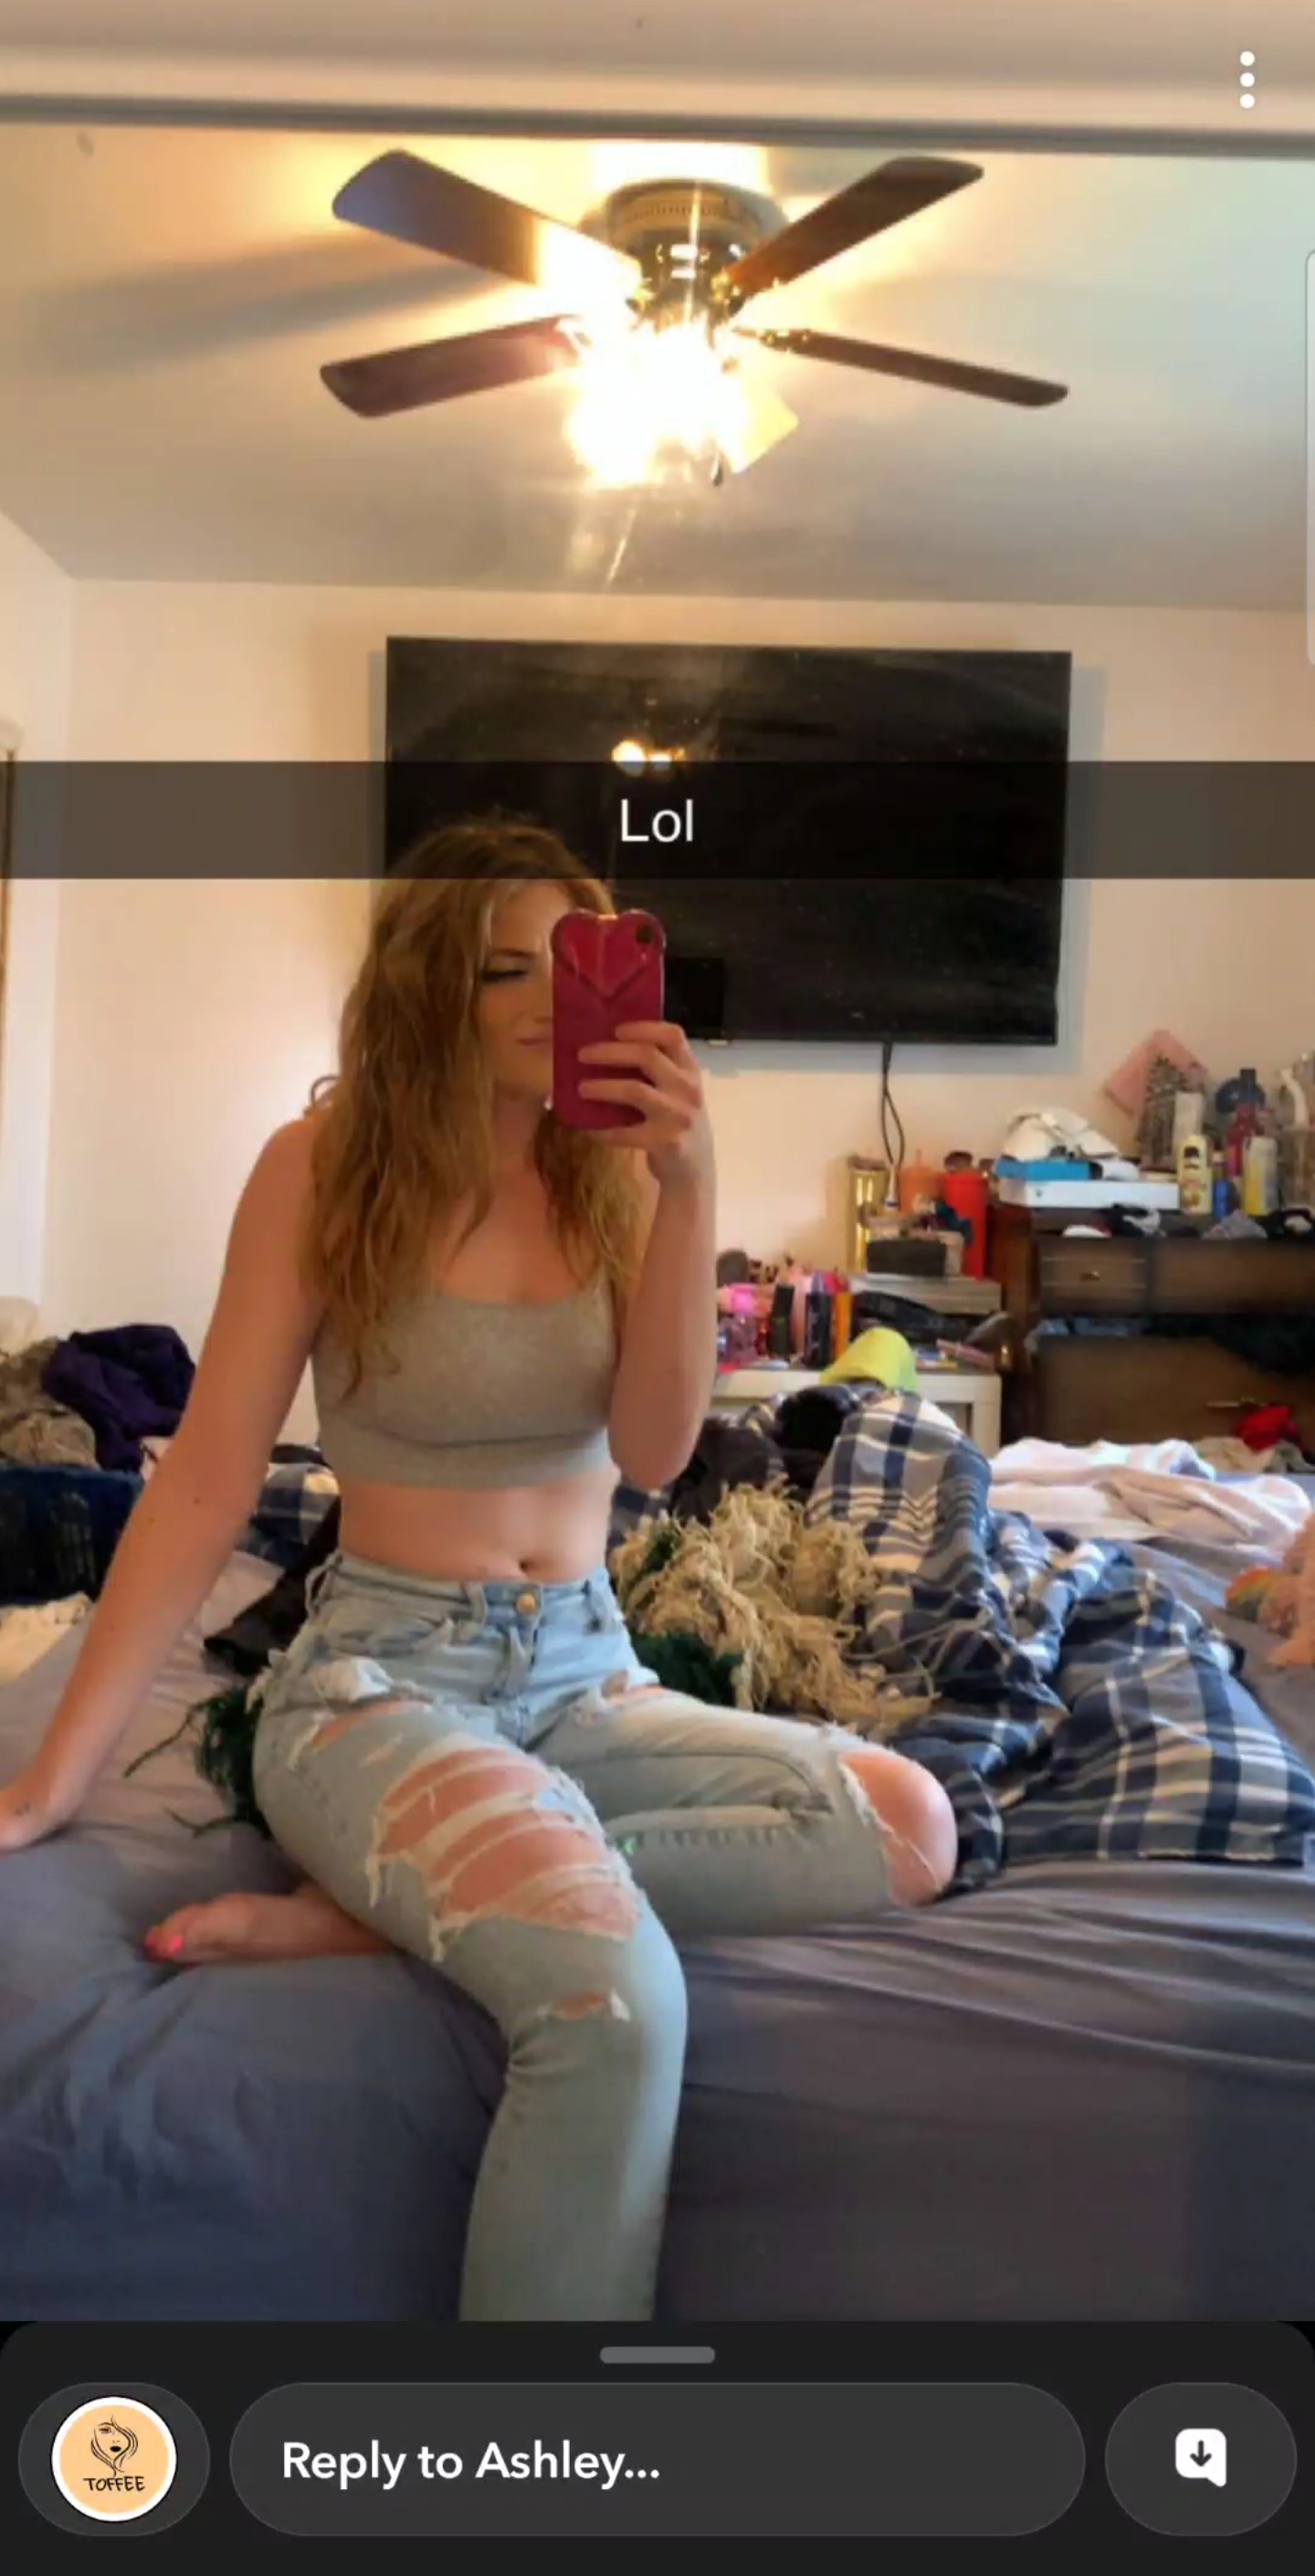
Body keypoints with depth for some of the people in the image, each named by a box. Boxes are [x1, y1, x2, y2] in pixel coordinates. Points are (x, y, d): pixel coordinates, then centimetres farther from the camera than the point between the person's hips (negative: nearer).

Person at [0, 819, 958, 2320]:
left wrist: (685, 1182, -20)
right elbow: (204, 1485, -6)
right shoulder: (325, 1167, -7)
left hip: (586, 1673, 6)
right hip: (378, 1676, -6)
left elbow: (654, 1453, -9)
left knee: (909, 1828, -19)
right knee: (613, 1994, -35)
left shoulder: (618, 1175, 4)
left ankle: (387, 1903, -16)